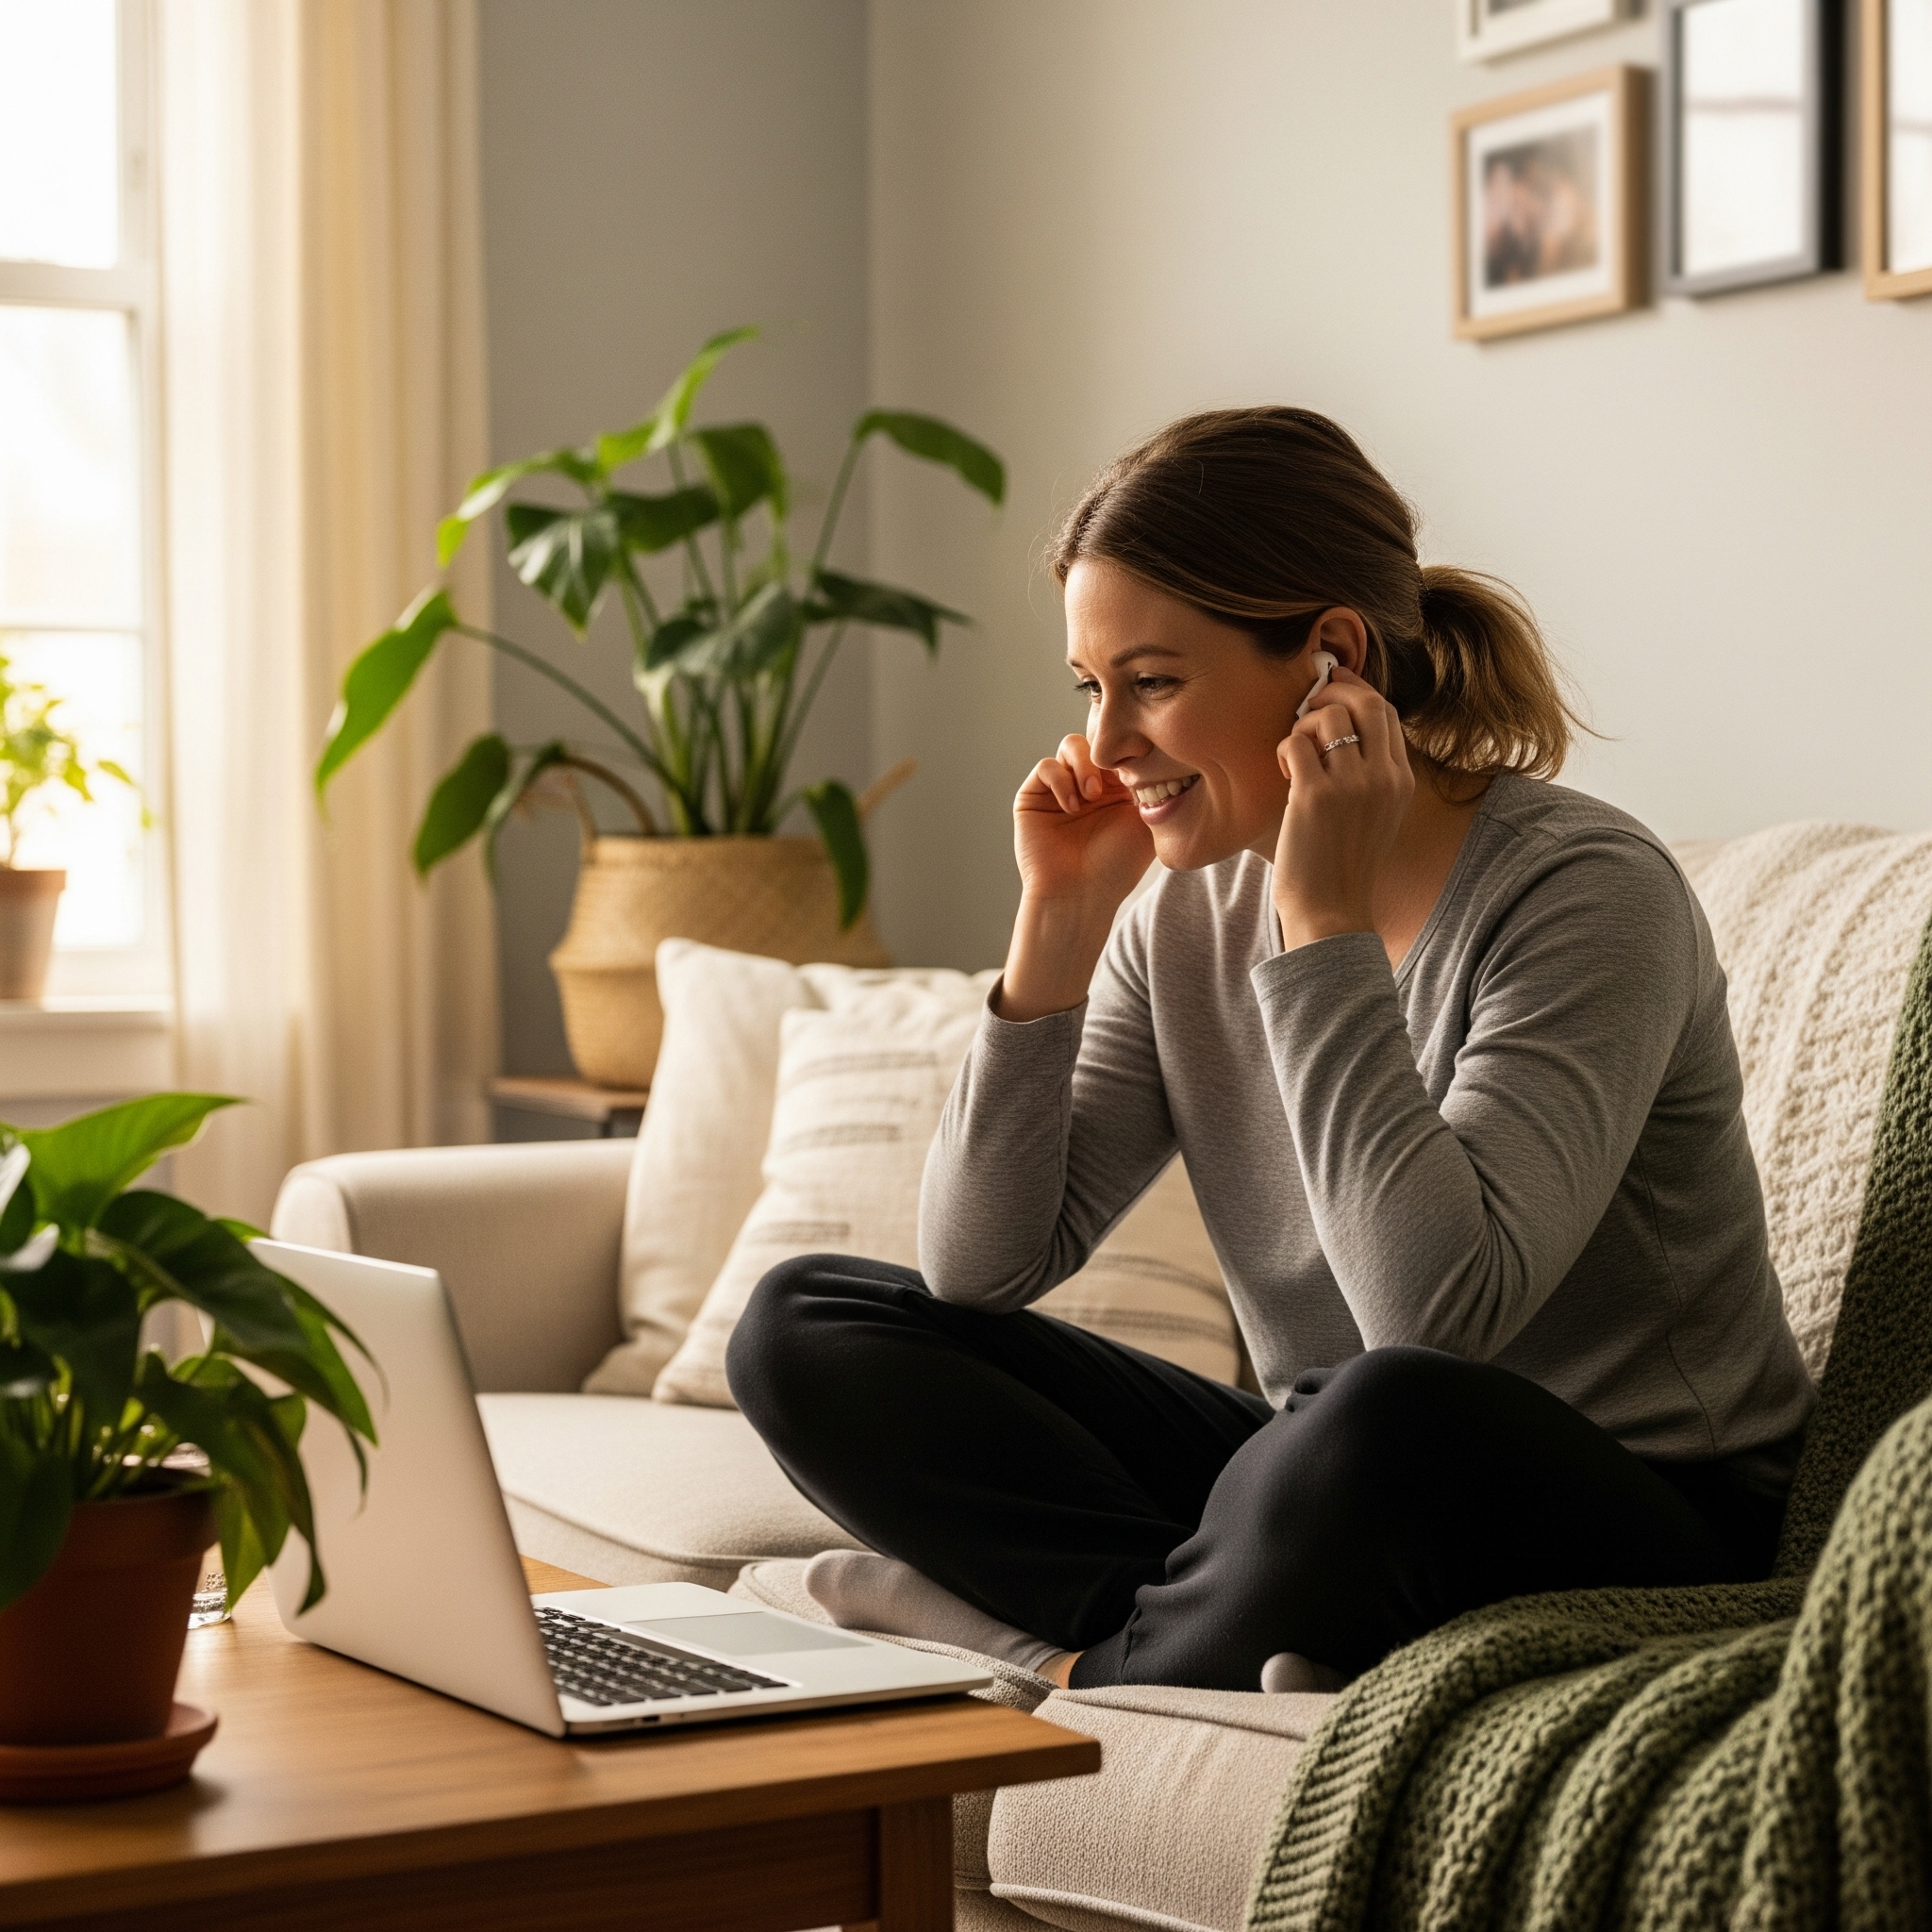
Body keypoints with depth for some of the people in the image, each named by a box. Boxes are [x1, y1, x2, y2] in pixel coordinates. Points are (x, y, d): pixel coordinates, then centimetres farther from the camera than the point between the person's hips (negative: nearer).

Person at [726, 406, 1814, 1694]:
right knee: (805, 1327, -2)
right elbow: (978, 1274, 0)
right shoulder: (1192, 909, 2)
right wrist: (1059, 924, -9)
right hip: (1328, 1492, 7)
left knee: (1389, 1424, -42)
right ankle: (1213, 1635, -20)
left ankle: (1090, 1662, -12)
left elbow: (1440, 1320, -32)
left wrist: (1325, 921, -27)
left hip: (1638, 1533, -6)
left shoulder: (1582, 893, -18)